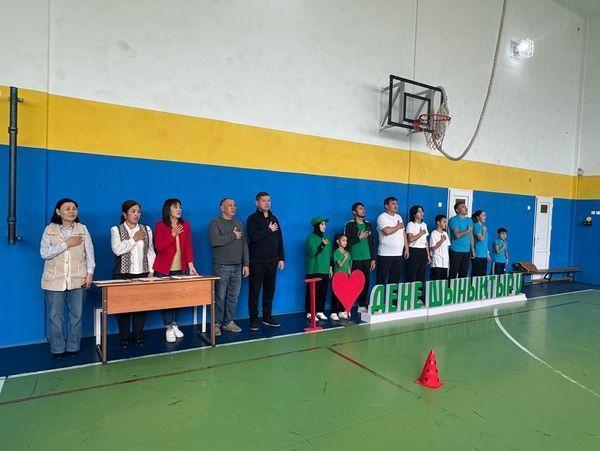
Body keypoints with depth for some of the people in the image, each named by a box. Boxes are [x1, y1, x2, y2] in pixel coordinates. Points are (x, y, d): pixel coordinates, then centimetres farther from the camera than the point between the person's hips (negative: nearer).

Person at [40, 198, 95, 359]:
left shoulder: (82, 228, 4)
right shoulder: (50, 229, 3)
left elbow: (89, 252, 3)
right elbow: (44, 253, -5)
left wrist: (90, 273, -5)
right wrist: (66, 244, -14)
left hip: (78, 279, 0)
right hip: (54, 280, 0)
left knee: (76, 315, 5)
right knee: (55, 316, 4)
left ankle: (73, 347, 18)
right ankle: (57, 349, 17)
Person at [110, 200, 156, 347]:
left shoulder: (146, 229, 10)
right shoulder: (116, 230, 2)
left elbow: (150, 252, 10)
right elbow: (117, 249, -13)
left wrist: (151, 270, 3)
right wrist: (134, 239, -10)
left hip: (142, 273, 2)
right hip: (123, 274, -2)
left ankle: (138, 335, 14)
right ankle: (124, 337, 13)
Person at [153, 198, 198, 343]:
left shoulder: (186, 225, 7)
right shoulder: (160, 225, -1)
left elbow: (188, 246, 2)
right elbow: (158, 247, -10)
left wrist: (191, 265, -7)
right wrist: (173, 235, -14)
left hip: (180, 269, 3)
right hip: (163, 269, -2)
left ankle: (174, 325, 18)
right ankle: (168, 328, 9)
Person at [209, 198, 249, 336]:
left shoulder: (238, 223, 15)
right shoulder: (215, 223, -3)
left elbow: (244, 245, 15)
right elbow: (214, 241, -21)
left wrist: (246, 264, 8)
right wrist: (233, 236, -13)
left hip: (237, 267, 6)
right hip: (222, 266, -5)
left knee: (234, 296, 9)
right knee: (220, 297, 0)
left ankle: (229, 322, 21)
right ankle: (217, 324, 12)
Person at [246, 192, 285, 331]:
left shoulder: (274, 219, 14)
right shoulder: (252, 219, -4)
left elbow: (280, 239, 14)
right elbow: (254, 237, -20)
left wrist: (281, 258, 9)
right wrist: (269, 230, -10)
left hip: (272, 261, 5)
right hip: (257, 261, -5)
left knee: (269, 290, 11)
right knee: (254, 291, 1)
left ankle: (267, 317, 22)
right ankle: (253, 320, 11)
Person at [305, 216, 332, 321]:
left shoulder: (326, 238, 13)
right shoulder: (311, 238, -4)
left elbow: (330, 254, 17)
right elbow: (313, 253, -14)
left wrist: (330, 268, 15)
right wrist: (322, 244, -19)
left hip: (325, 270, 6)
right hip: (314, 270, -5)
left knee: (323, 292, 6)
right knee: (313, 292, -4)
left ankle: (320, 311, 17)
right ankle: (310, 313, 4)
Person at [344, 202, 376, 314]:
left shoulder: (368, 224, 13)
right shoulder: (350, 225, -2)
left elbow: (372, 242, 14)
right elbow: (347, 242, -7)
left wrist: (373, 258, 11)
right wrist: (359, 237, -14)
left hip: (367, 258, 5)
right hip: (355, 259, -5)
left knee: (366, 282, 4)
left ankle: (362, 305, 15)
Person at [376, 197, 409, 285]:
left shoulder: (399, 217, 16)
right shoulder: (382, 217, -7)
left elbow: (403, 234, 17)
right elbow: (387, 231, -23)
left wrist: (406, 248, 11)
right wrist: (398, 227, -5)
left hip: (399, 254, 7)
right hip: (385, 254, -6)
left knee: (395, 280, 10)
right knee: (381, 280, -1)